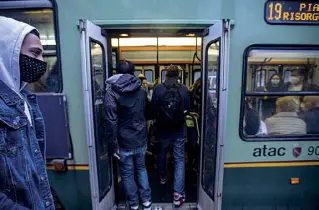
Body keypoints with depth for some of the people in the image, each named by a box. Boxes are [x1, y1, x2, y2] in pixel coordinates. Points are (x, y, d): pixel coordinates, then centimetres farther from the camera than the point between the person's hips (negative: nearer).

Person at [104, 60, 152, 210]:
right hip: (141, 140, 4)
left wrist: (113, 145, -13)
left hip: (124, 142, -4)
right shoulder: (141, 91, 3)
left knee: (127, 174, 15)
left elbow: (111, 121, -18)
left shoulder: (112, 91, -12)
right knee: (141, 169, 22)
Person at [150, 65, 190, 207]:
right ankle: (178, 193, 7)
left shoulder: (158, 89, -11)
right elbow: (187, 109, 0)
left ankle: (162, 178, 47)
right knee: (179, 159, 9)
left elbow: (152, 110, -9)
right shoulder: (184, 89, -9)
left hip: (163, 129, 1)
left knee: (161, 153, 25)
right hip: (179, 129, 0)